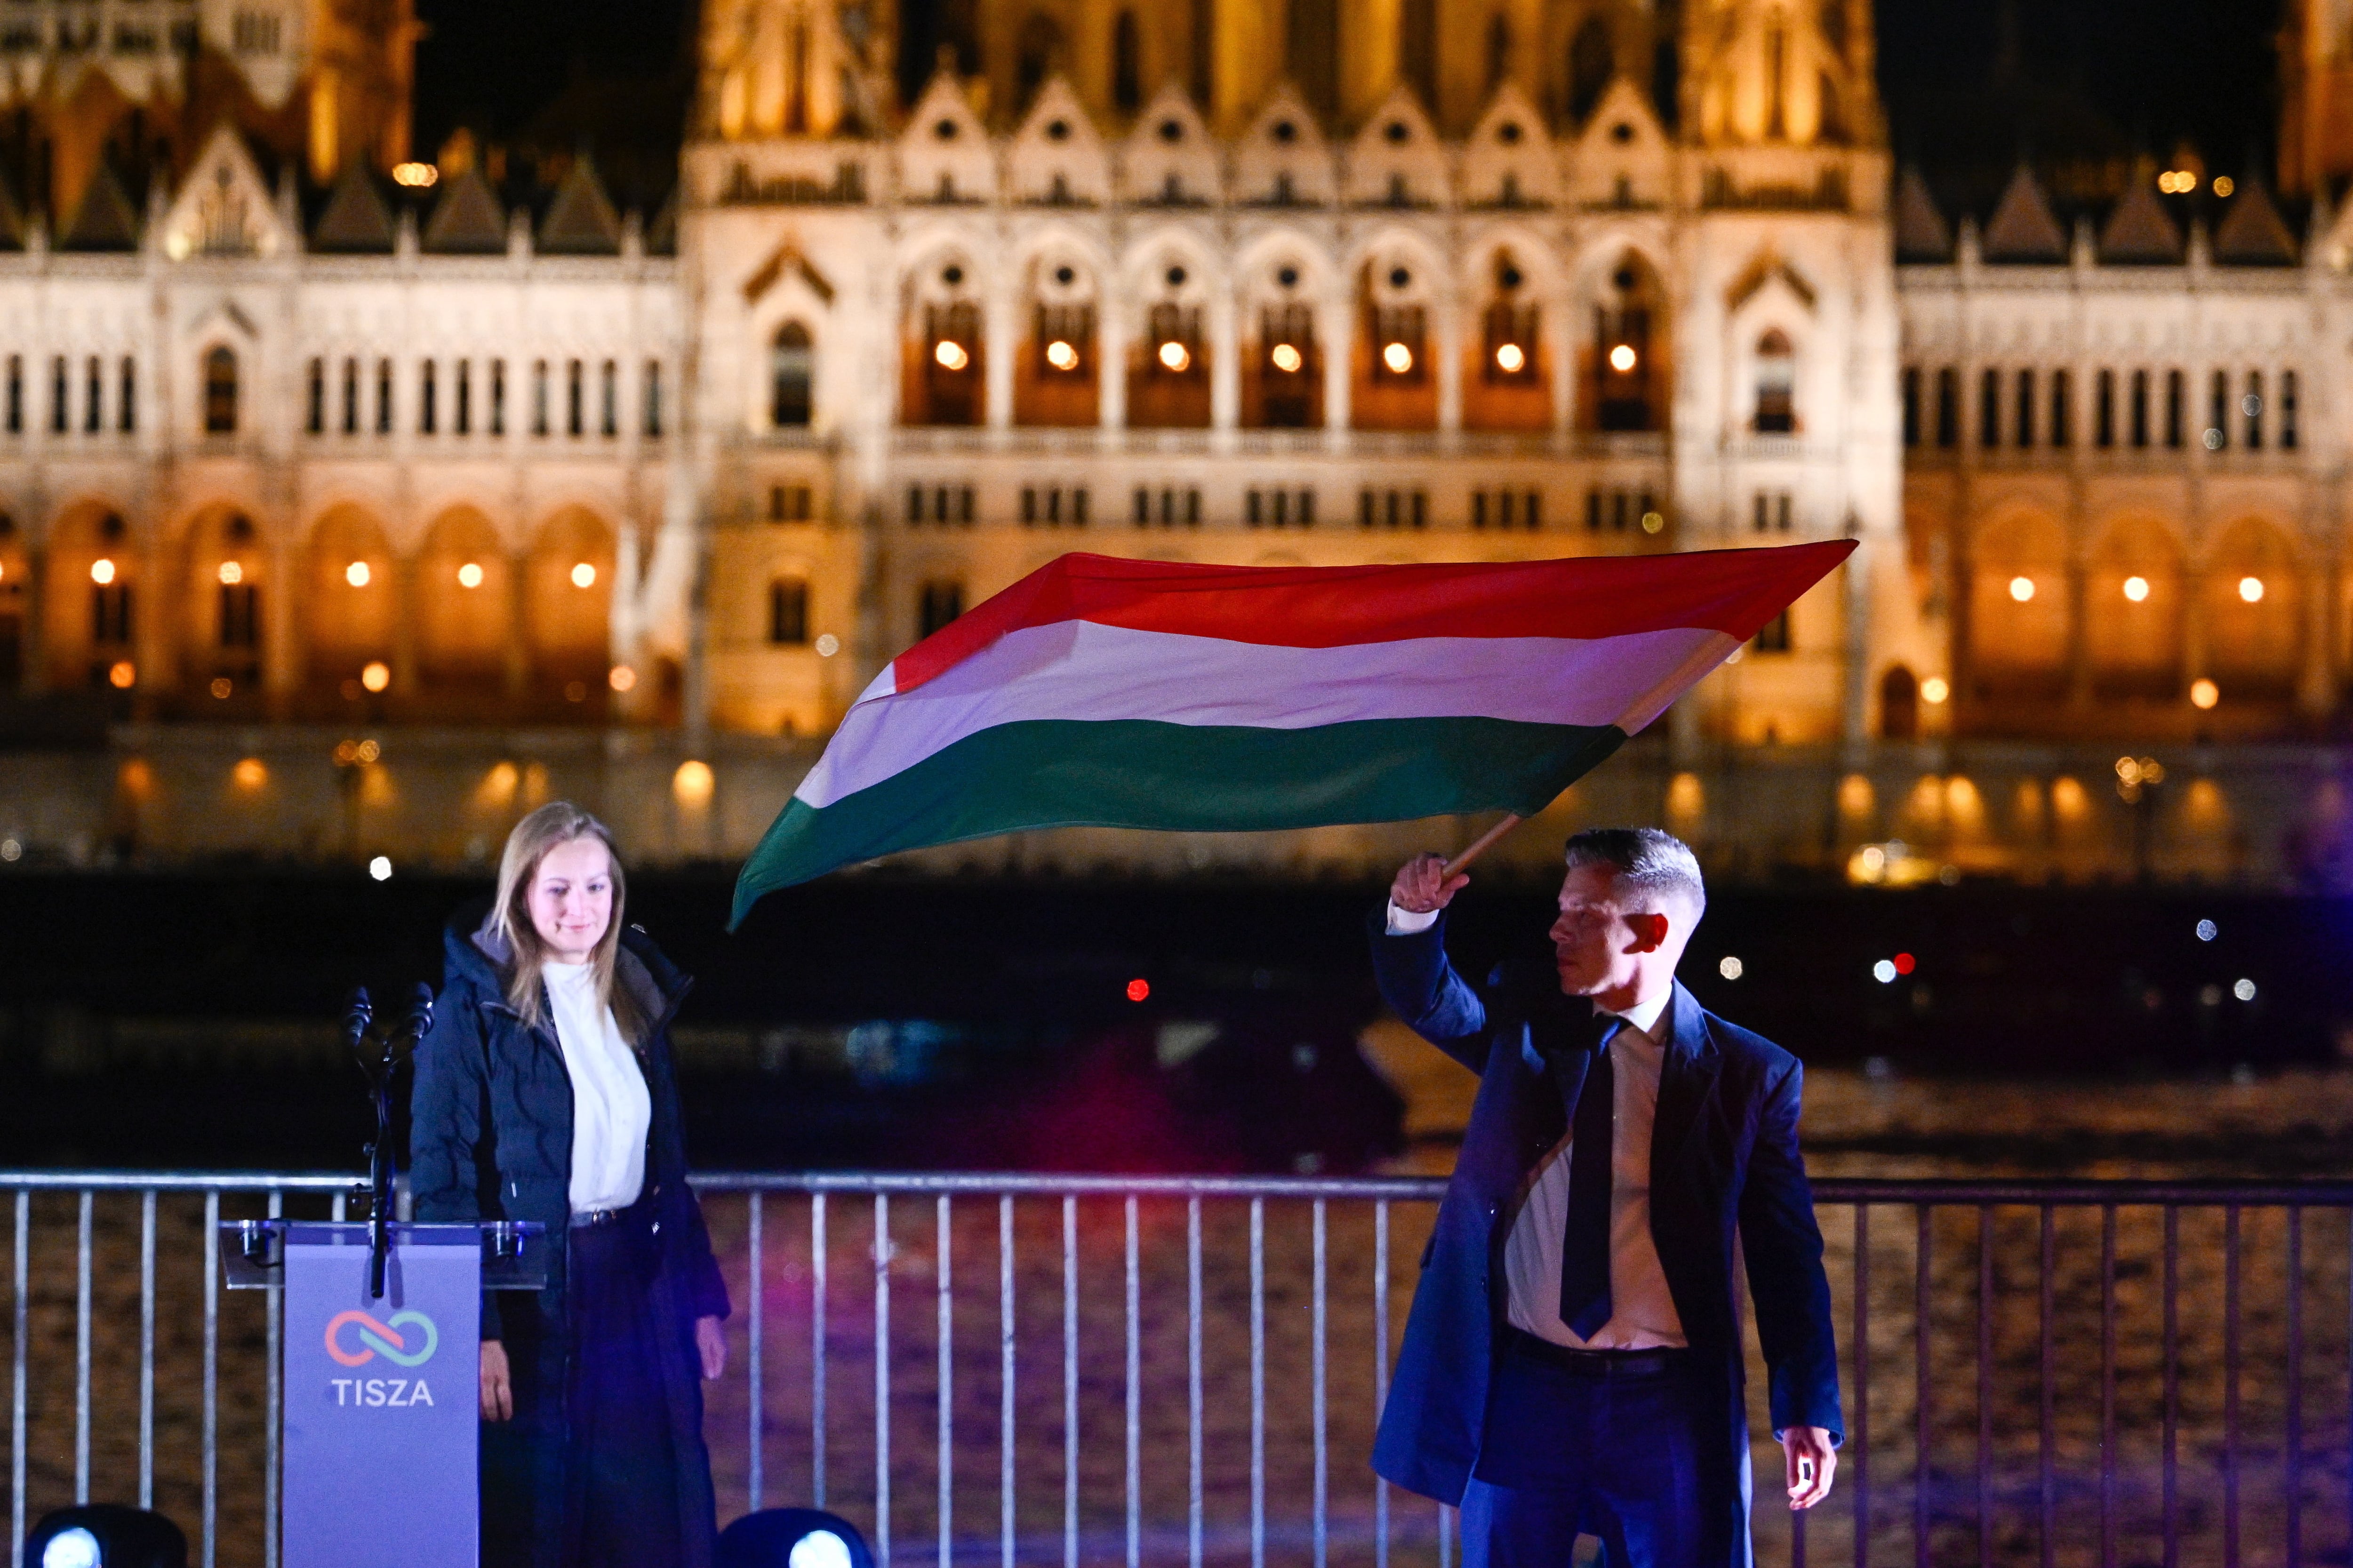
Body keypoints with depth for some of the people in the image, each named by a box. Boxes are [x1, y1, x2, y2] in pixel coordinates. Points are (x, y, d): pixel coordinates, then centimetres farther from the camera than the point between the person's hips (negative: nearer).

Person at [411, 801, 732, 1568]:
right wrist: (475, 1329, -18)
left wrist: (702, 1301, 11)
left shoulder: (638, 998, 10)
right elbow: (442, 1180, -11)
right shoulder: (475, 1007, -7)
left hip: (638, 1289, 5)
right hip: (532, 1299, -5)